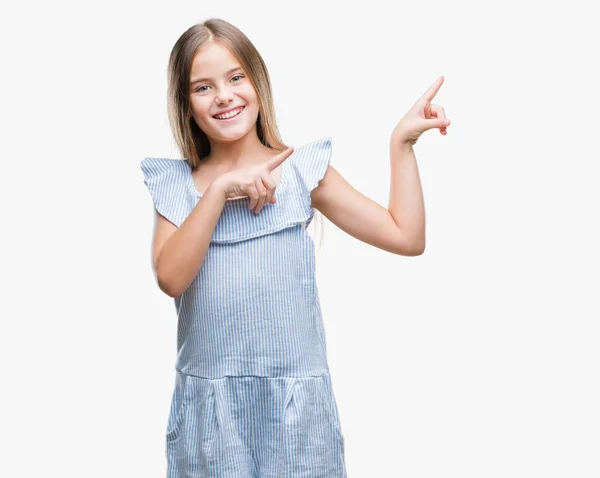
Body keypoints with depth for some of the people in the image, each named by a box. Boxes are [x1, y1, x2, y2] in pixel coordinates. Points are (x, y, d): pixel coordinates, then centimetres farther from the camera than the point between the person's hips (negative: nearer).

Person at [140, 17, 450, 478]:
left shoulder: (303, 170, 4)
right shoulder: (176, 185, 7)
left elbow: (406, 236, 0)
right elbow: (170, 277, -11)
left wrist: (402, 142, -1)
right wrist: (221, 189, -15)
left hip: (295, 397, -1)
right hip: (207, 402, 1)